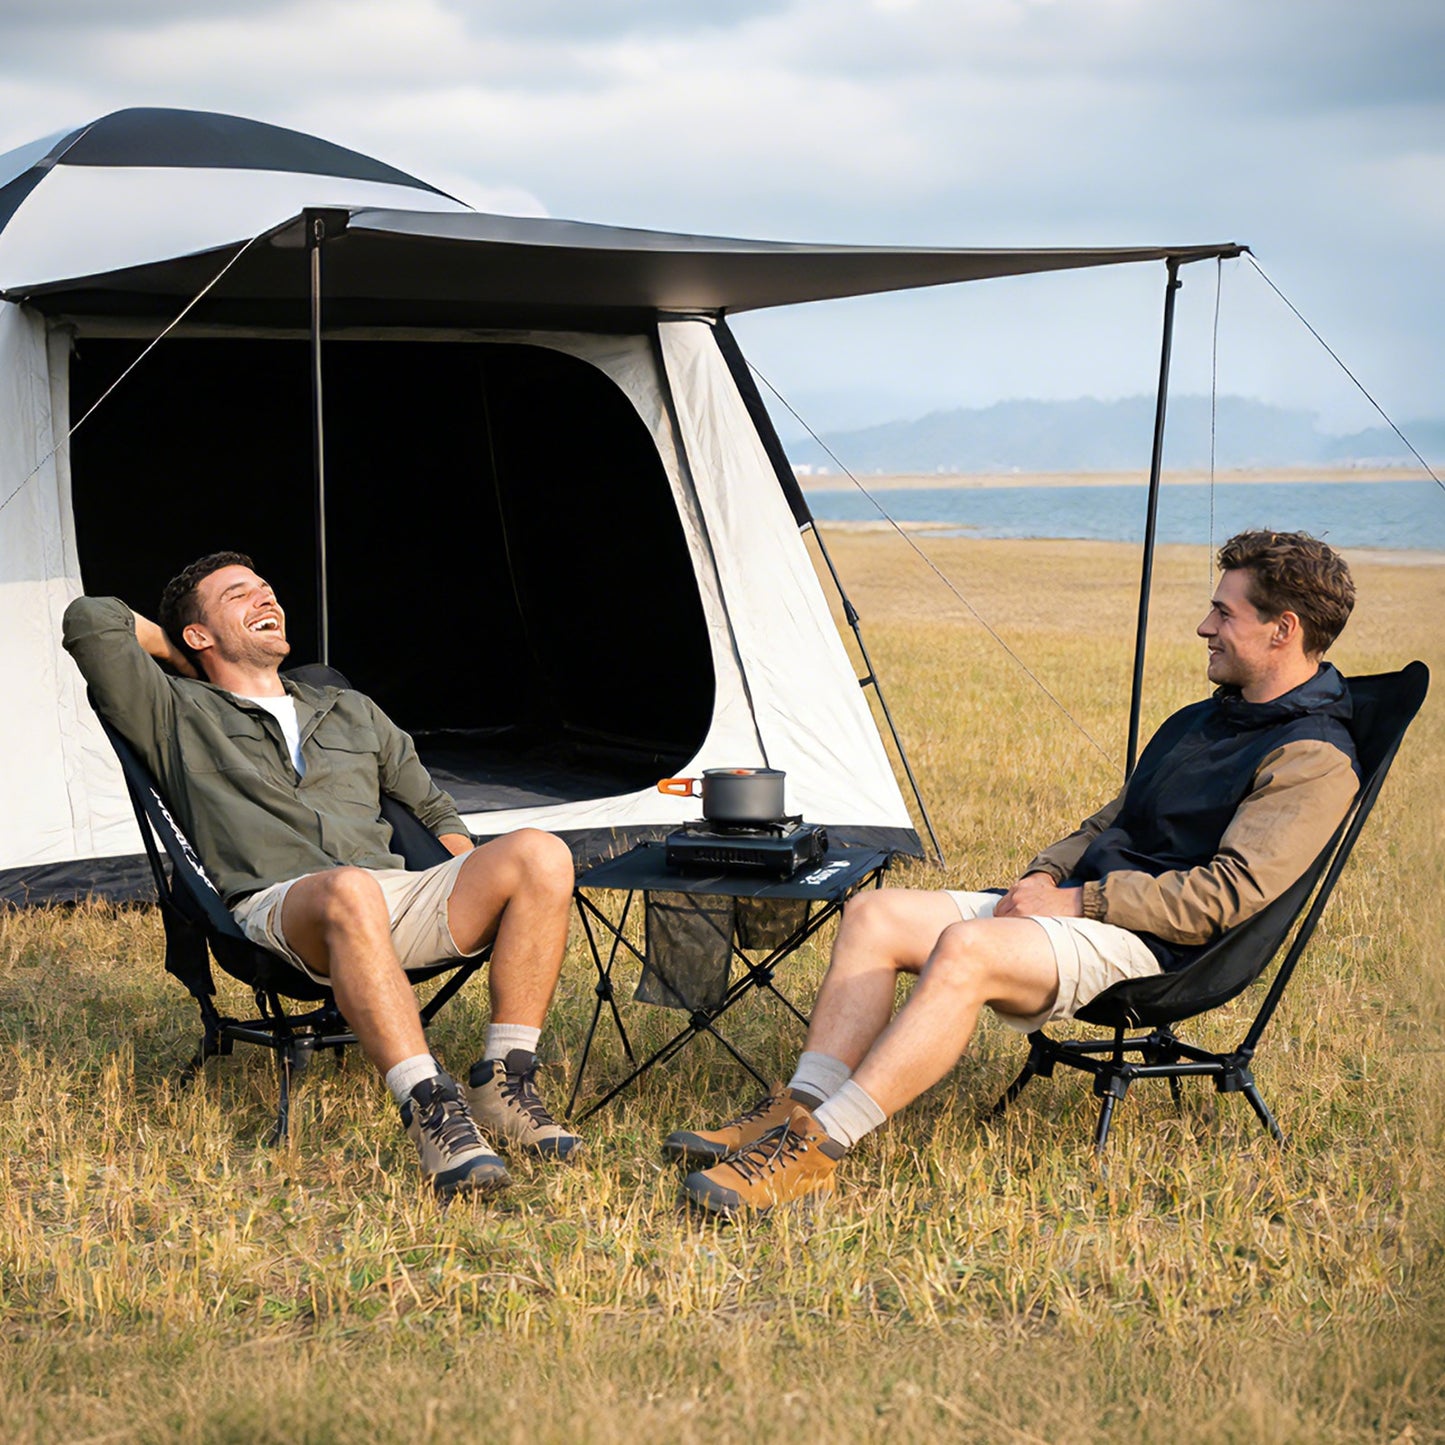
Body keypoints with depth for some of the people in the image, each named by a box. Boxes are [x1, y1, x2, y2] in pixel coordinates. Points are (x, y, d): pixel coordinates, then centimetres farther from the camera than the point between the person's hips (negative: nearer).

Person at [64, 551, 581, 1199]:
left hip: (398, 897, 5)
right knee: (349, 892, -43)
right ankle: (429, 1104, -44)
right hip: (280, 910, -5)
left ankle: (502, 1082, -22)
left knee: (538, 854, -21)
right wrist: (181, 659, 23)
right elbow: (92, 618, 5)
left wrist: (470, 899, 20)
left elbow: (434, 808, 38)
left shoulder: (351, 711, 32)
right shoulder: (177, 717, 16)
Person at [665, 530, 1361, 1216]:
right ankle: (798, 1108, -18)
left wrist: (1080, 903, -16)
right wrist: (1046, 874, 7)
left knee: (965, 947, -35)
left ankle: (813, 1150, -36)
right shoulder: (1200, 720, 22)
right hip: (1080, 907, 10)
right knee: (874, 914, -9)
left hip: (1145, 947, -9)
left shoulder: (1315, 762, -8)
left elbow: (1224, 897, -18)